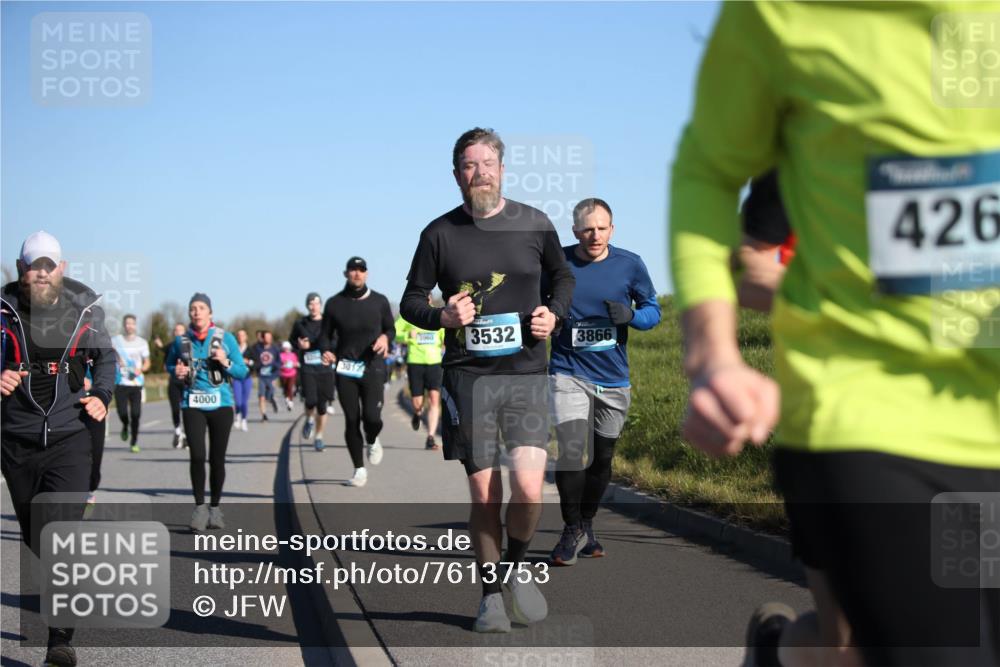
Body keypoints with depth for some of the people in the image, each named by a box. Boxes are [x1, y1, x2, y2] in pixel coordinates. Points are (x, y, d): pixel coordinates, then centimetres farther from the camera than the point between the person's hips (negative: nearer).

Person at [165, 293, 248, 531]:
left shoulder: (225, 339, 1)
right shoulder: (181, 341, 5)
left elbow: (242, 372, 3)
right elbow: (169, 364, 22)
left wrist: (226, 363, -16)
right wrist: (177, 371, 0)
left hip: (221, 404, 0)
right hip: (192, 405, 0)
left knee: (217, 458, 6)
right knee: (197, 456, -12)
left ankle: (215, 507, 21)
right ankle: (200, 507, 0)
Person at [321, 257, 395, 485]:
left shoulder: (379, 301, 6)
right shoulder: (334, 303, 6)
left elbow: (390, 329, 15)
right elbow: (326, 334, 11)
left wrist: (385, 337, -8)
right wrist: (327, 351, -9)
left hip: (372, 367, -1)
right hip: (345, 369, 1)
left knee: (371, 417, -15)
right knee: (351, 420, 1)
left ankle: (372, 441, 21)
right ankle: (359, 469, 14)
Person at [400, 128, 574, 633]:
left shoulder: (535, 225, 6)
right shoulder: (439, 234, 3)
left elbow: (562, 277, 22)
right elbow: (410, 301, 10)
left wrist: (553, 314, 1)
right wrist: (442, 317, -11)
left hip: (526, 374, 0)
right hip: (467, 378, 0)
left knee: (528, 489, -14)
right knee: (484, 496, 1)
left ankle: (517, 566, 16)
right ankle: (491, 593, 20)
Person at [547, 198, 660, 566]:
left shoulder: (630, 265, -4)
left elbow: (653, 310, 6)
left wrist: (630, 315, -16)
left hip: (614, 379, 3)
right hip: (569, 374, -2)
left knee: (602, 457, 12)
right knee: (571, 452, -17)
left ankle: (586, 525, 34)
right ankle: (572, 530, 2)